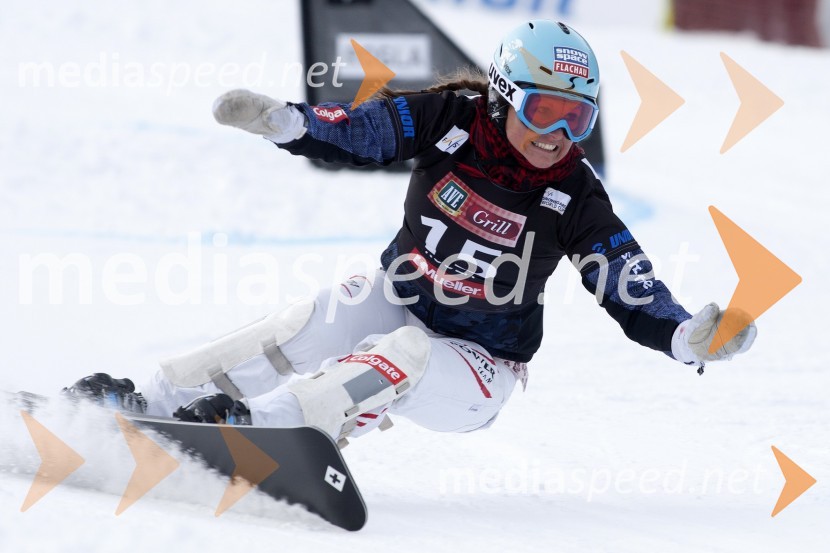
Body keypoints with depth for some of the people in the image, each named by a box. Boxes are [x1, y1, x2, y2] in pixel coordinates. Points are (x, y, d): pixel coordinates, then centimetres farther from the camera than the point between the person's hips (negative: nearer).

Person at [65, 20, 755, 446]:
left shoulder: (576, 199, -14)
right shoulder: (448, 120, -10)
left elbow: (636, 298, -11)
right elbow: (354, 132, -12)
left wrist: (693, 338, -29)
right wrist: (279, 120, -31)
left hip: (478, 368, -2)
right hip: (399, 301, 3)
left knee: (406, 358, -33)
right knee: (300, 331, -22)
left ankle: (254, 426, -46)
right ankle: (151, 404, -15)